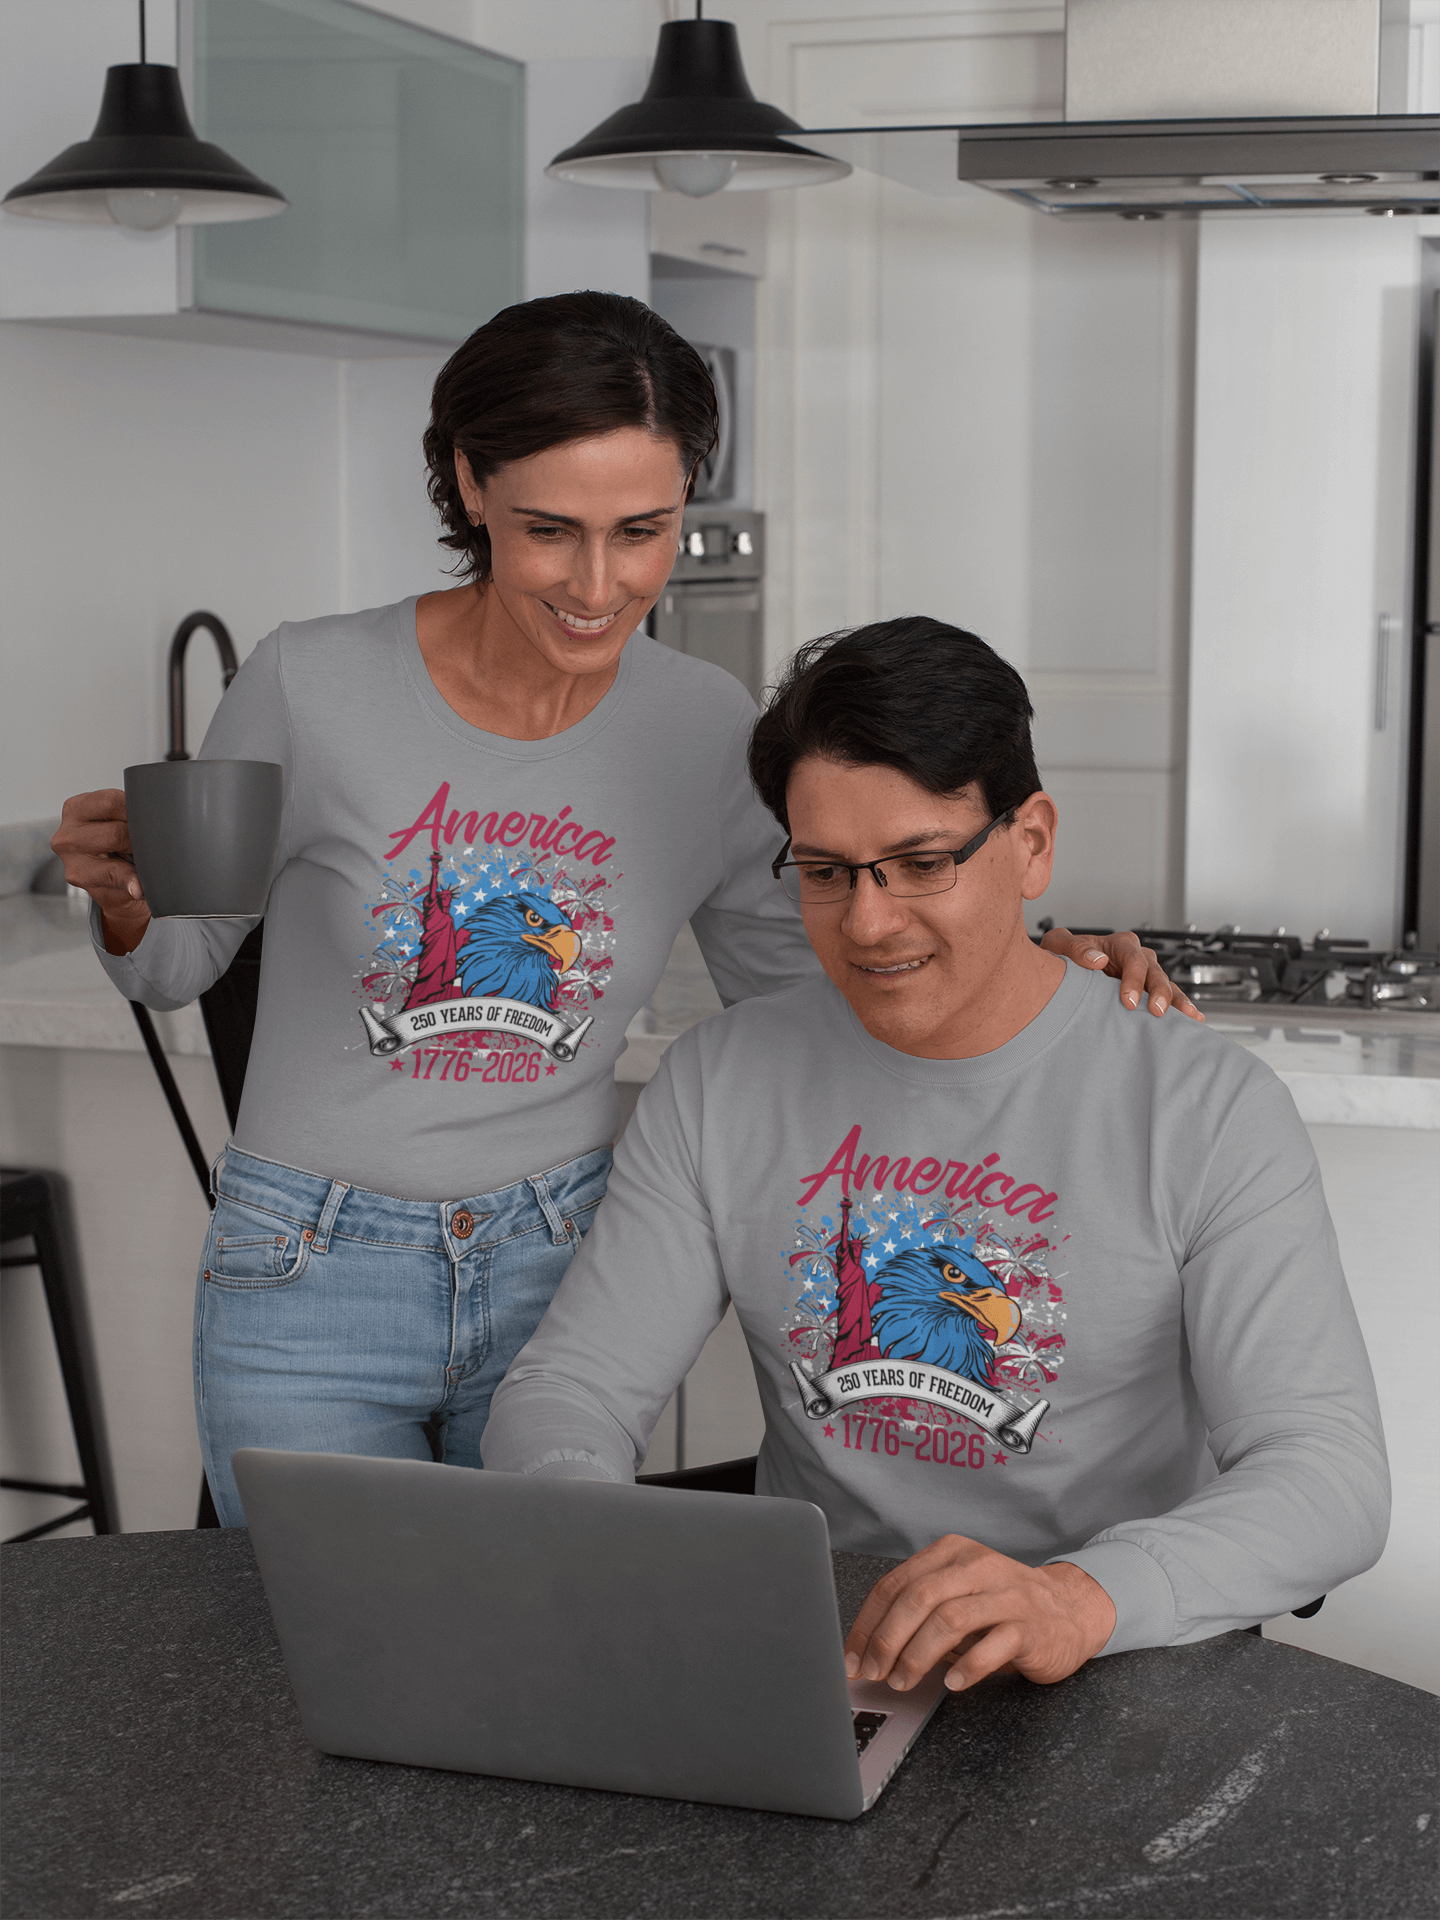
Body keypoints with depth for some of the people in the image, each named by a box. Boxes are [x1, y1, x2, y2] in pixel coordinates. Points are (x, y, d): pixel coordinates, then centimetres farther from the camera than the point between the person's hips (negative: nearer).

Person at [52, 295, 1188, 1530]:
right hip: (312, 1287, -2)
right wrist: (122, 897, -22)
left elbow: (803, 988, 7)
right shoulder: (313, 687, -15)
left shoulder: (709, 729, -6)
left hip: (560, 1276, 3)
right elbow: (176, 963, 0)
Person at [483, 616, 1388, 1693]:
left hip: (1109, 1684, -3)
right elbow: (568, 1392, 7)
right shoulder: (719, 1083, 7)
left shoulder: (1212, 1110, -4)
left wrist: (1085, 1599, -33)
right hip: (798, 1660, 3)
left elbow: (1331, 1475, -12)